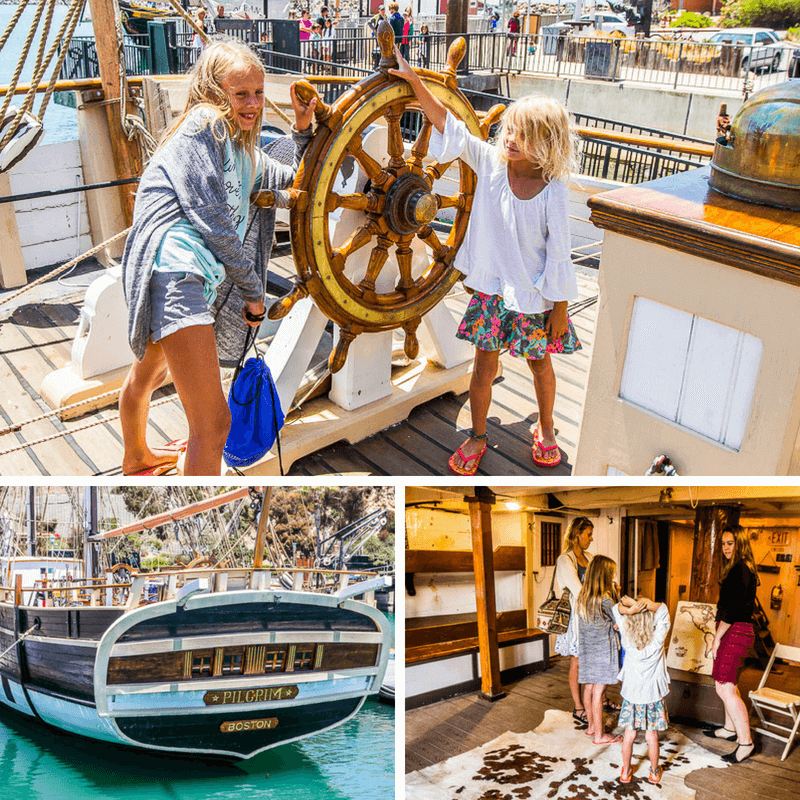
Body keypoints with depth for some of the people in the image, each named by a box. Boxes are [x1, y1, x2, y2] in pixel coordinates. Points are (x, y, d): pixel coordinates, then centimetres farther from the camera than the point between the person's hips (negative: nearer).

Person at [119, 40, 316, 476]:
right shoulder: (204, 124, -6)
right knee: (213, 423, -19)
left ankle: (136, 458, 60)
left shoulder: (242, 148, 23)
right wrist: (253, 290, -6)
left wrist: (304, 127, 16)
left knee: (149, 371, 35)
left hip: (202, 274, 11)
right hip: (173, 269, -11)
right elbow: (210, 218, -13)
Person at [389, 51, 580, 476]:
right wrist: (415, 82, -17)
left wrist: (559, 308, -8)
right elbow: (449, 126, -10)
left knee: (539, 363, 17)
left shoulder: (553, 192, -16)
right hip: (491, 286, 2)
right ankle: (477, 437, 28)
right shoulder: (490, 163, -9)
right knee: (484, 365, 10)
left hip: (535, 294, -2)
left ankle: (545, 428, 41)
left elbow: (558, 253, -12)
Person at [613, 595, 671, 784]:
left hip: (631, 694, 1)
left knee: (629, 735, 13)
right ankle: (654, 772, 30)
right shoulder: (657, 640, -20)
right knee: (651, 736, 13)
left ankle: (625, 772, 26)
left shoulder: (627, 641, -16)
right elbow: (663, 610, -14)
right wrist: (649, 605, -31)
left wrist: (628, 608, -31)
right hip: (652, 695, -1)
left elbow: (616, 610, -10)